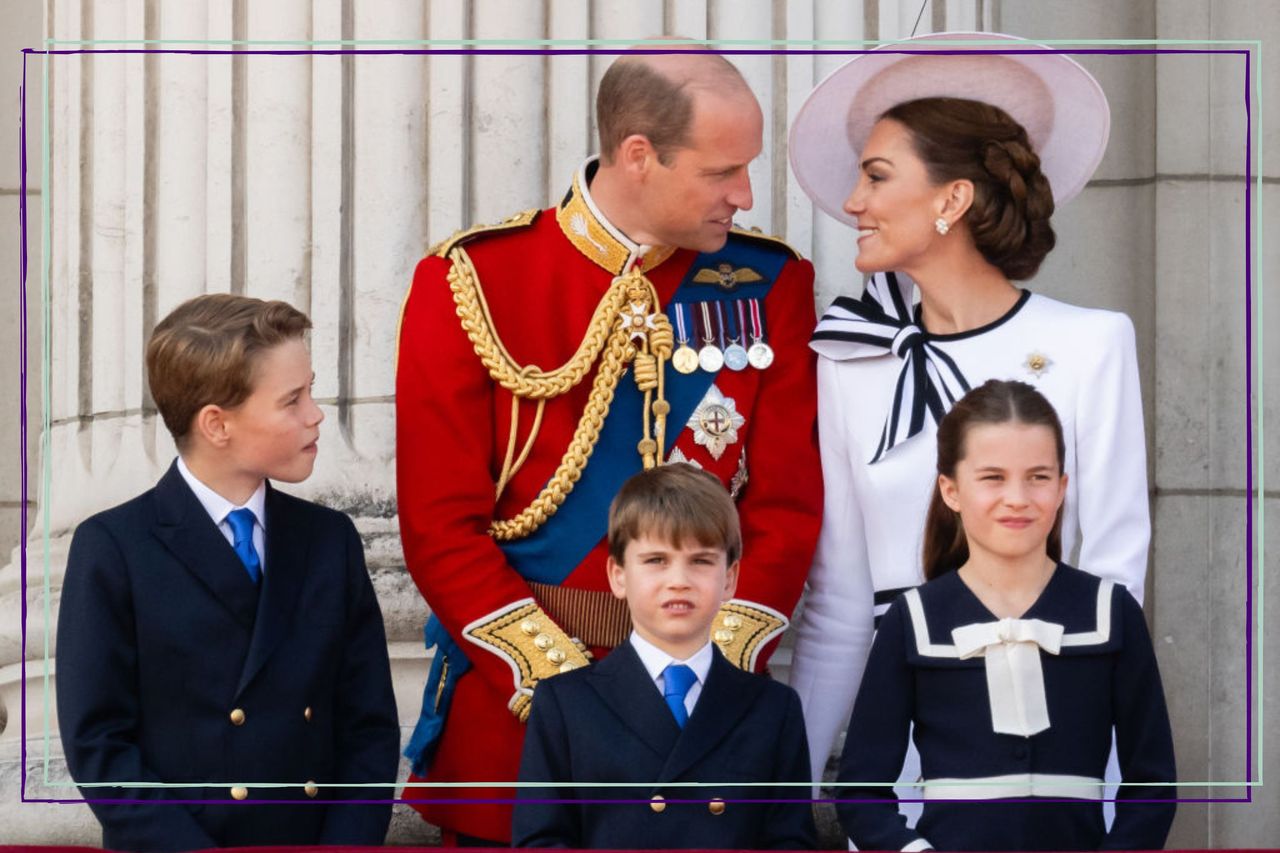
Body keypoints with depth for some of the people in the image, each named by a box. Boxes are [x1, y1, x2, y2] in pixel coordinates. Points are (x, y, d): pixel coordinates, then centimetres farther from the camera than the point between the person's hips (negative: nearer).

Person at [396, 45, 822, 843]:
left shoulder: (768, 285, 1)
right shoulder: (472, 284, -6)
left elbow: (787, 504, -1)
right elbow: (442, 525, -9)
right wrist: (564, 683, -15)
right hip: (514, 708, -2)